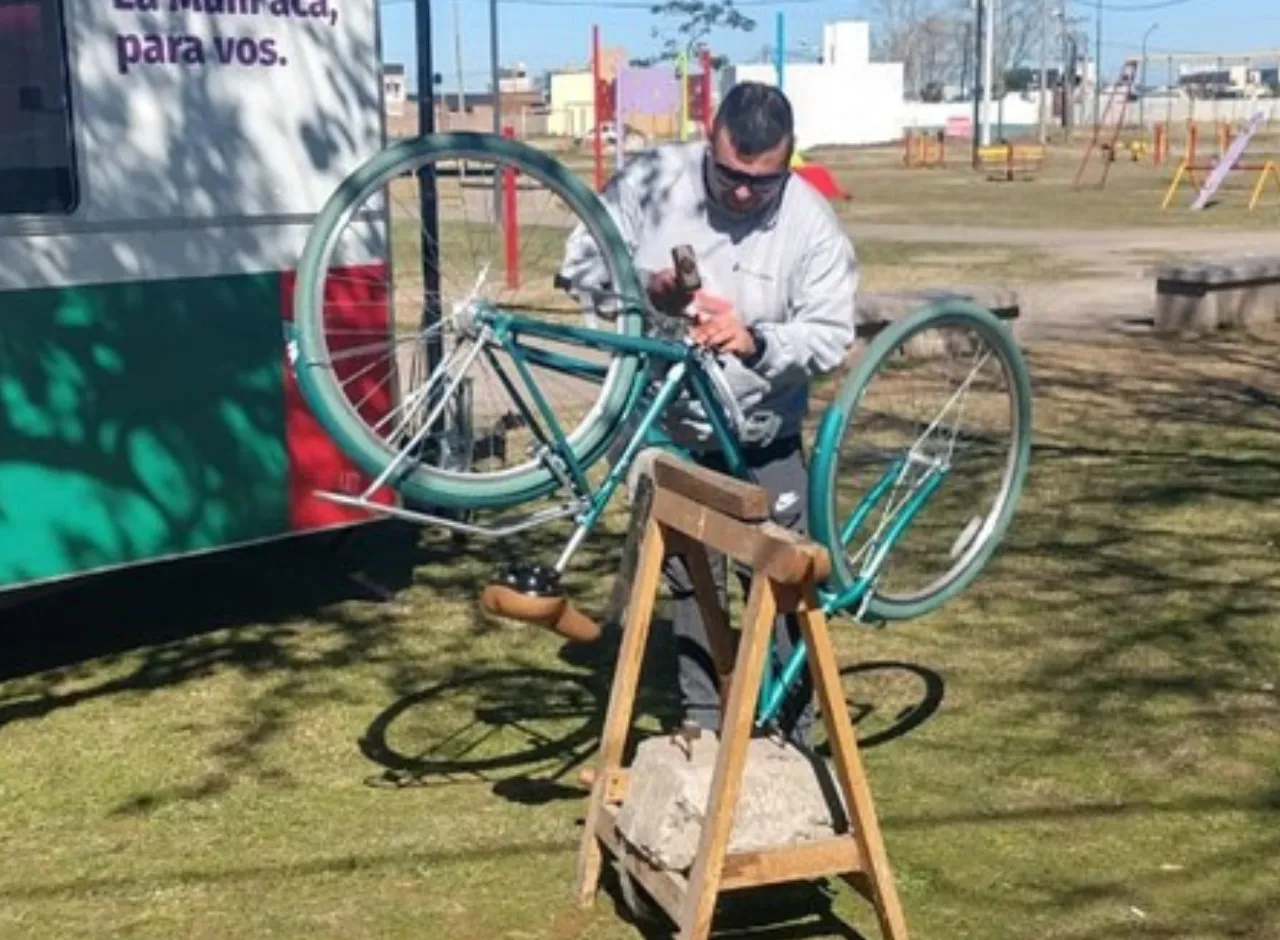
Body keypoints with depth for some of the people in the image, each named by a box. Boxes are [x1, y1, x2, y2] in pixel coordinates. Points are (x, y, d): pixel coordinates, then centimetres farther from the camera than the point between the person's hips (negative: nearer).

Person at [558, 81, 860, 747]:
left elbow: (830, 336, -17)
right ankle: (704, 728, 27)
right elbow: (581, 261, -6)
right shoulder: (650, 180, -12)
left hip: (764, 436, -1)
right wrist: (643, 289, -26)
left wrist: (755, 341, -35)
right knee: (690, 584, 13)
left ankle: (796, 734, 16)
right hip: (672, 429, 2)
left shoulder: (812, 224, -15)